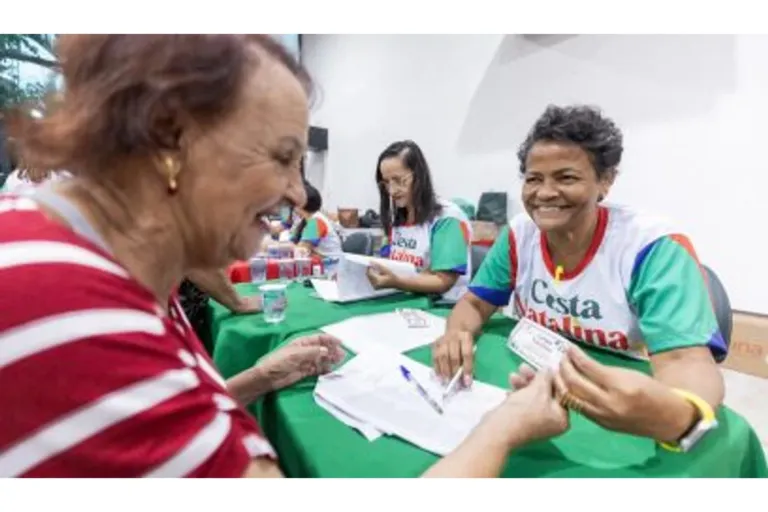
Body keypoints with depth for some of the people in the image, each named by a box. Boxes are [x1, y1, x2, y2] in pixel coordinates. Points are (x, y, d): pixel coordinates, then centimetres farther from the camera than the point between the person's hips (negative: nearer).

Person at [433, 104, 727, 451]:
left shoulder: (655, 248, -17)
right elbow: (475, 304, 0)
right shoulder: (519, 234, -5)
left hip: (627, 419, -1)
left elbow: (686, 361, -25)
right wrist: (457, 333, -22)